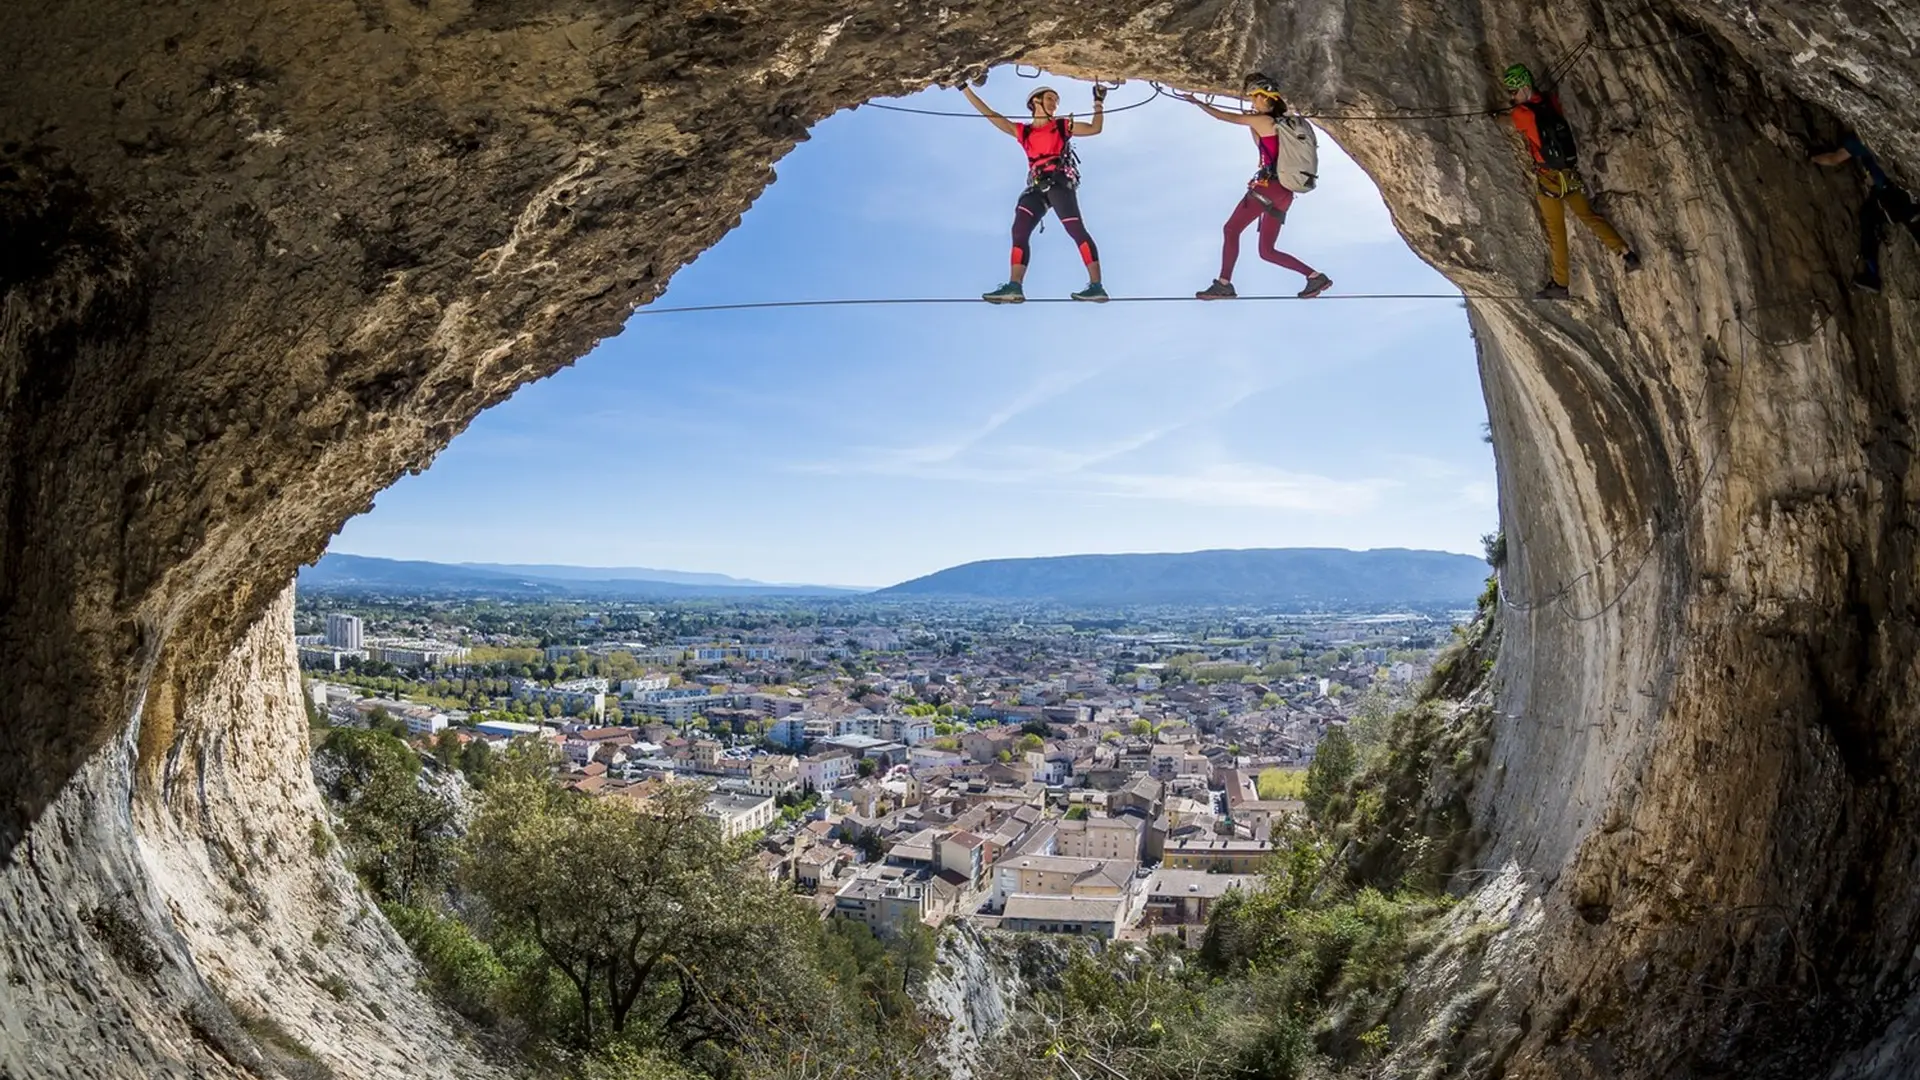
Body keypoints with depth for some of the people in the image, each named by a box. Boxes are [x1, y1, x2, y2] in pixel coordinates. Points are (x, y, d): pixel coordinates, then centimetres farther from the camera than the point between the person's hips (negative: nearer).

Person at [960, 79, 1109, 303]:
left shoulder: (1062, 126, 17)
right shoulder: (1023, 131, 20)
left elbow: (1095, 128, 11)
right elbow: (989, 114, 19)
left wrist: (1099, 103, 1)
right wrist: (965, 89, 18)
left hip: (1059, 182, -4)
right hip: (1037, 187, 4)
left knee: (1075, 229, -18)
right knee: (1019, 231, -13)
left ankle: (1096, 286, -27)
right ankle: (1014, 286, -25)